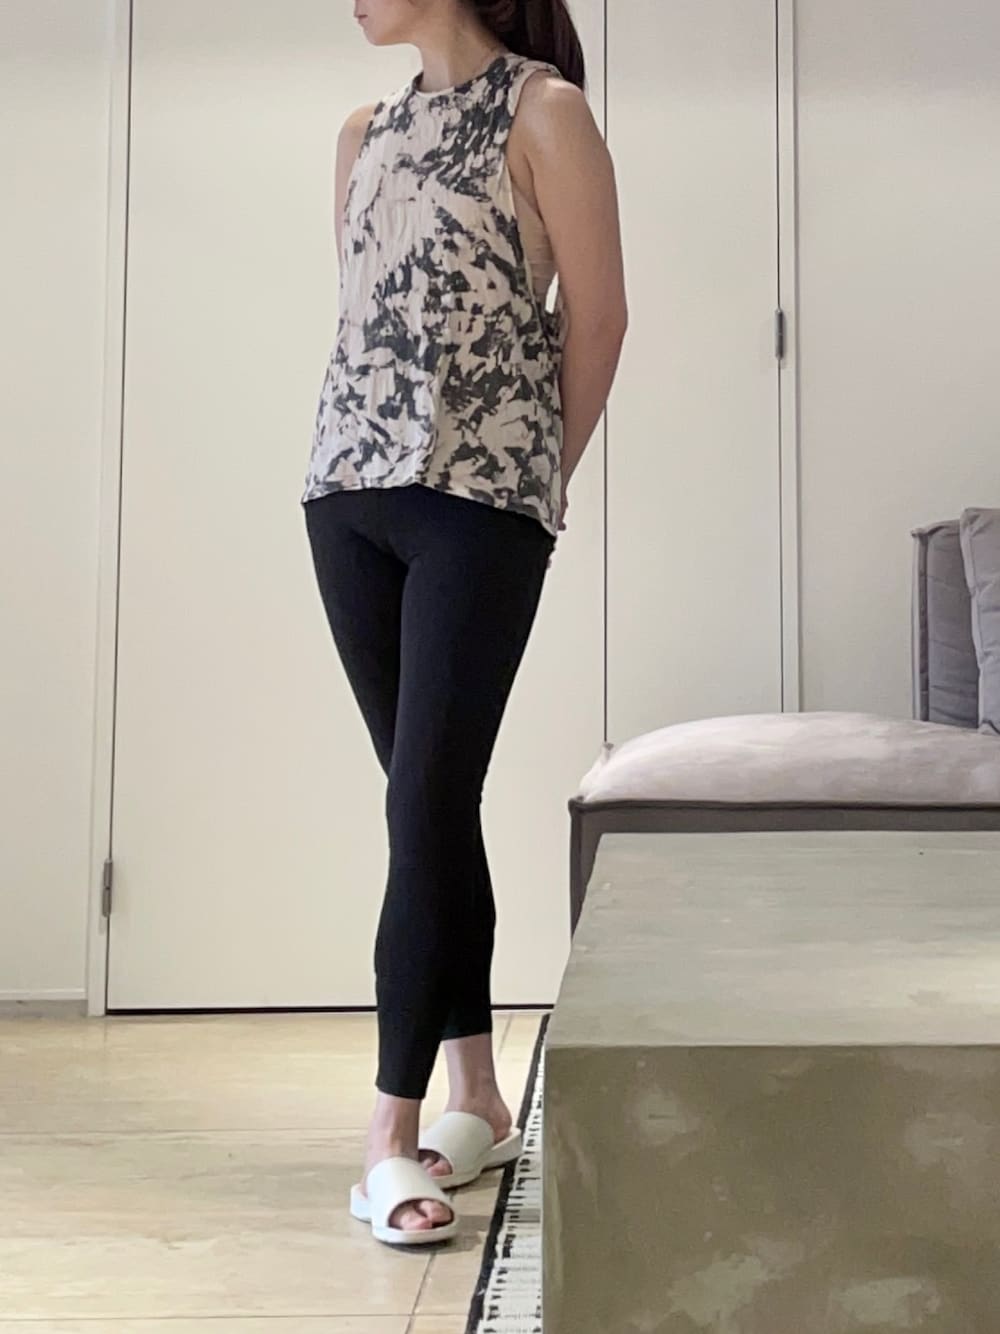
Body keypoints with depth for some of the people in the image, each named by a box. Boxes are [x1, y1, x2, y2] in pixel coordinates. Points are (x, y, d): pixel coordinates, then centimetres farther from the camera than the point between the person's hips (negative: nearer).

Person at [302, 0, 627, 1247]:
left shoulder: (543, 109, -1)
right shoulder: (363, 135, 17)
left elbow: (596, 314, -1)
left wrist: (544, 480, 4)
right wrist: (376, 443, 12)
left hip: (480, 504, -6)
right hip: (348, 491, 6)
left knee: (427, 802, -10)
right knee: (427, 800, 7)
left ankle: (392, 1134, -5)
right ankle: (478, 1102, 17)